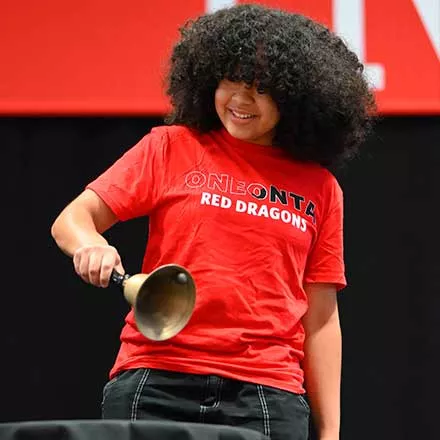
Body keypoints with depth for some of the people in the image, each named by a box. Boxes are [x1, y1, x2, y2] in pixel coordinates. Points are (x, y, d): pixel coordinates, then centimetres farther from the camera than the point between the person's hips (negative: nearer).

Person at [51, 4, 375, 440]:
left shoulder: (320, 189, 12)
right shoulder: (170, 148, 8)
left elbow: (320, 319, 13)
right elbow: (71, 219, 6)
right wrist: (89, 245, -18)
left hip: (269, 393, 1)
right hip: (156, 383, -1)